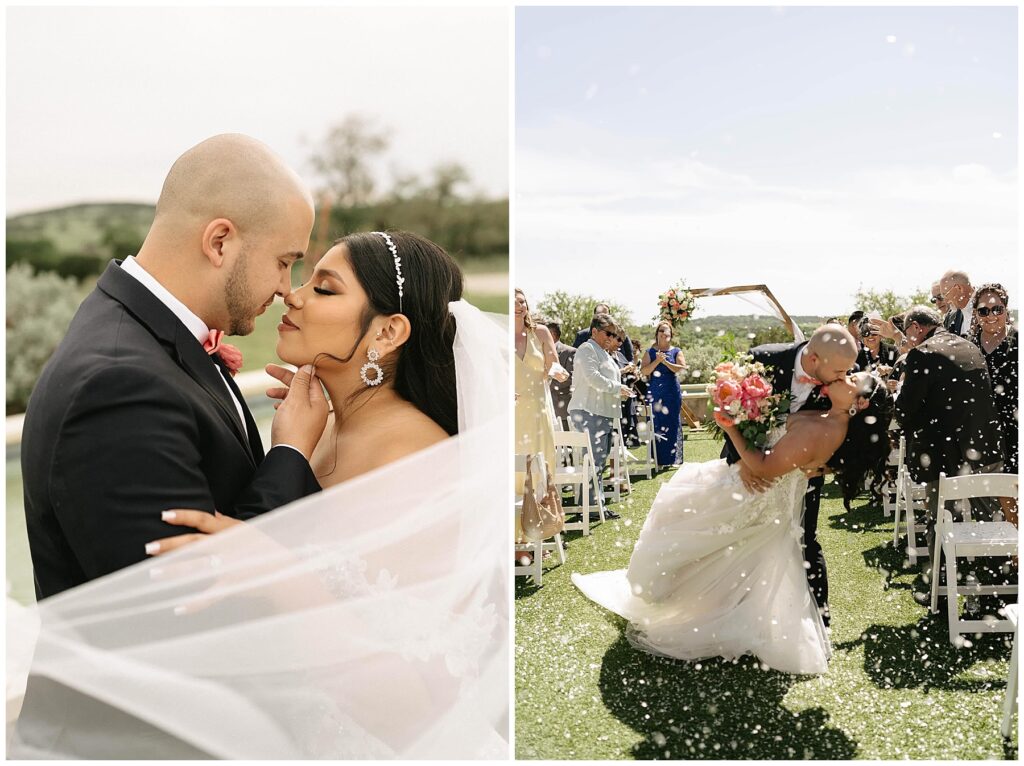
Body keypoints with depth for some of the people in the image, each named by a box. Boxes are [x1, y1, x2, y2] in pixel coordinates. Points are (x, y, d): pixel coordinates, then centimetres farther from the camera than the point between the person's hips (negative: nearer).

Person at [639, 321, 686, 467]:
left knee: (672, 424, 0)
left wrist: (666, 362, -14)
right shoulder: (650, 352, 8)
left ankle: (671, 458, 7)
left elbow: (682, 368, -6)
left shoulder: (676, 351, 8)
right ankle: (659, 459, 4)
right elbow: (643, 371, -3)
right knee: (656, 424, -2)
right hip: (654, 393, 0)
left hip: (672, 392, 0)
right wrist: (657, 361, -14)